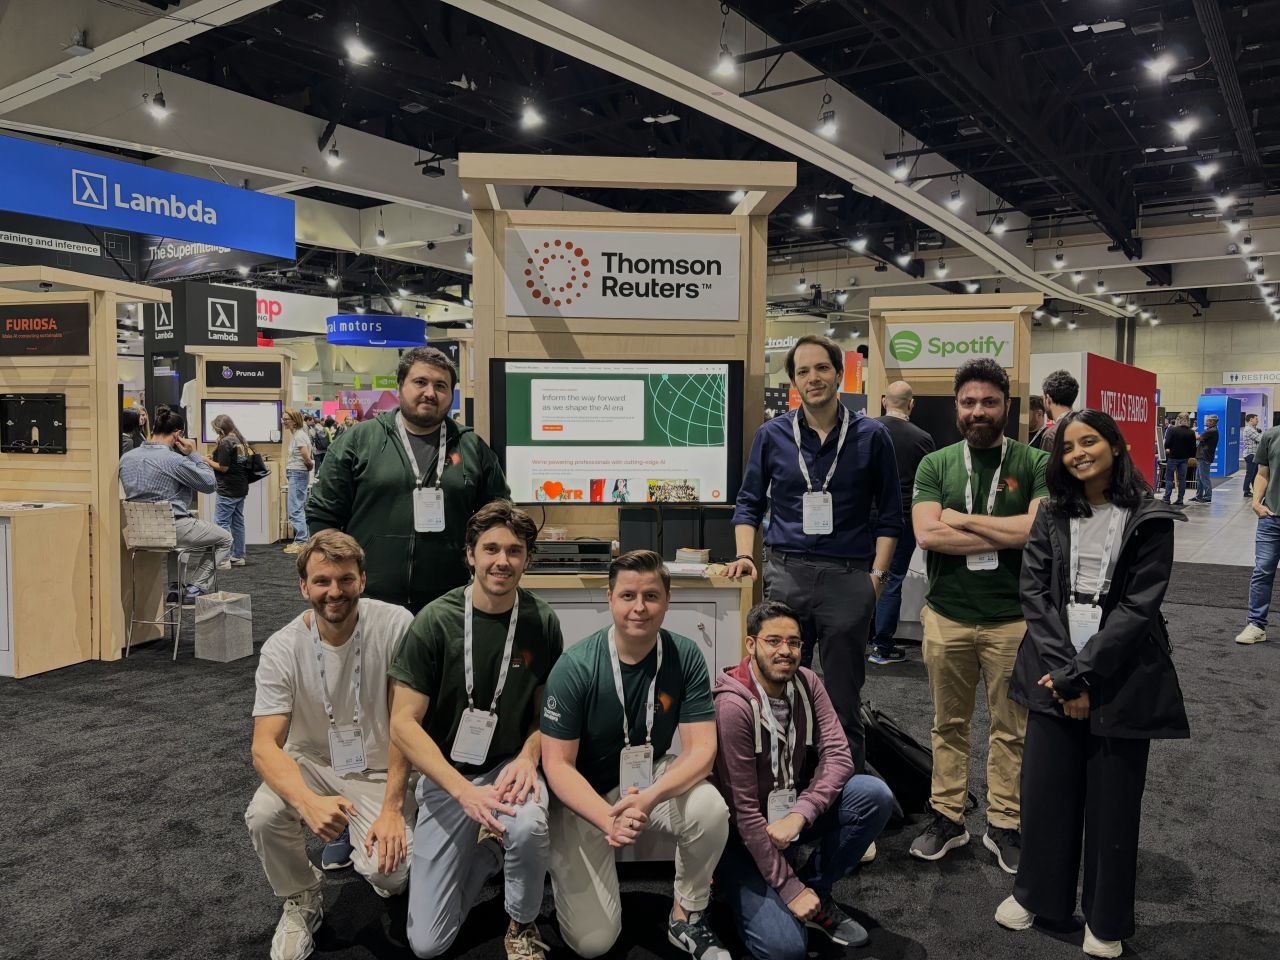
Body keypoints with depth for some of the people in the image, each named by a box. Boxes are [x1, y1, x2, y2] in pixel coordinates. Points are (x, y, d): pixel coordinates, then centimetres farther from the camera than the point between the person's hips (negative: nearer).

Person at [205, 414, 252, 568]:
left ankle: (224, 560, -7)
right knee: (238, 522, 14)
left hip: (227, 490, -9)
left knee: (221, 523, -5)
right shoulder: (241, 440, 10)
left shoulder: (225, 442, -15)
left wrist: (208, 461, -3)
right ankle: (238, 557, 19)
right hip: (242, 488, 9)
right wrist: (214, 459, 17)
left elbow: (223, 468, -16)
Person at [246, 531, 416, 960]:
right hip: (311, 763, 2)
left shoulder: (395, 626, -20)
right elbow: (265, 746, -21)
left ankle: (356, 837, 16)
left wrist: (392, 808, -18)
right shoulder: (281, 649, -16)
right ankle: (301, 900, 4)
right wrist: (309, 802, -40)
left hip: (378, 772, -1)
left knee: (390, 872, -23)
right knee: (262, 815, -29)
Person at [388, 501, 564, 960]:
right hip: (446, 774, 0)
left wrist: (528, 756, -14)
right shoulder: (435, 620, -13)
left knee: (527, 824, -36)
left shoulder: (542, 622, -6)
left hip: (511, 766, 1)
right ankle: (486, 852, 27)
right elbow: (404, 723, -12)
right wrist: (465, 791, -23)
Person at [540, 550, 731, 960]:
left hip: (654, 778, 2)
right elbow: (557, 763, -17)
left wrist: (649, 798, -35)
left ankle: (686, 918, -2)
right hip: (585, 794, -2)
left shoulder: (685, 657, -15)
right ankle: (562, 869, 24)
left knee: (710, 808, -29)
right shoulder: (575, 666, -21)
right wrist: (609, 819, -33)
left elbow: (701, 749, -17)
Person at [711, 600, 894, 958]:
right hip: (743, 834, -6)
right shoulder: (733, 706, -25)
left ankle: (816, 893, 1)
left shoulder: (807, 683, -6)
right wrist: (789, 888, -19)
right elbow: (743, 810, -22)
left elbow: (838, 756, -13)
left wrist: (798, 815, -28)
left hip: (791, 815, 6)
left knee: (875, 794, -17)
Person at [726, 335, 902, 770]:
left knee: (843, 697, 8)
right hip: (786, 573, 1)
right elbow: (749, 503, 12)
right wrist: (745, 556, -2)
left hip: (849, 577, -1)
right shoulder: (772, 435, 7)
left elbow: (889, 514, 7)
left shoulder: (872, 435, 4)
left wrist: (877, 574, -2)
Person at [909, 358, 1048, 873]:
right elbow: (928, 535, -11)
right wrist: (1006, 535, -12)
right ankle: (947, 818, 26)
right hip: (947, 616, 1)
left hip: (1011, 619, -1)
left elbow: (1040, 531, -15)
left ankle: (1003, 825, 25)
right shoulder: (935, 465, 3)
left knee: (1011, 728, 10)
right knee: (949, 724, 13)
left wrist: (962, 519, -11)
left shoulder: (1033, 463, 0)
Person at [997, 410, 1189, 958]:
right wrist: (1060, 670, -11)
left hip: (1119, 677, -3)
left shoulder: (1150, 520, -4)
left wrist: (1083, 675, -15)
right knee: (1044, 786, 8)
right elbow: (1033, 591, 0)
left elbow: (1138, 606, -10)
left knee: (1112, 800, 7)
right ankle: (1036, 893, 30)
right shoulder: (1053, 516, 7)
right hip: (1054, 671, 3)